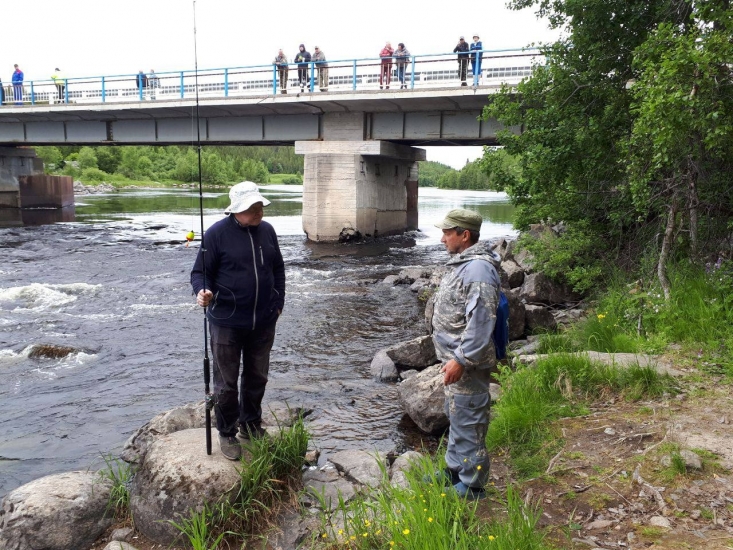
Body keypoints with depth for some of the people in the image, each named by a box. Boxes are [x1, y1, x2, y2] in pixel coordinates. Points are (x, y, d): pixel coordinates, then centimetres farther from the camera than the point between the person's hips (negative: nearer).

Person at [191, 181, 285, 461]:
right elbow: (200, 272, -7)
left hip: (263, 322, 5)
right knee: (226, 382, 7)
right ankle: (227, 433, 24)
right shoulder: (217, 233, -12)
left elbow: (278, 268, 15)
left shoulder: (267, 231, 4)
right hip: (227, 322, -5)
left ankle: (251, 424, 37)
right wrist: (203, 292, -28)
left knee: (257, 377, 18)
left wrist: (278, 303, 12)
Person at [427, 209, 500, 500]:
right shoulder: (462, 263, 11)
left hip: (468, 364, -11)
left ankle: (471, 486, 15)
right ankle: (454, 471, 38)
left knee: (468, 424, 1)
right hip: (455, 357, 11)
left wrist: (461, 360, -26)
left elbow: (480, 322, -28)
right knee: (456, 418, 22)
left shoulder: (478, 269, -22)